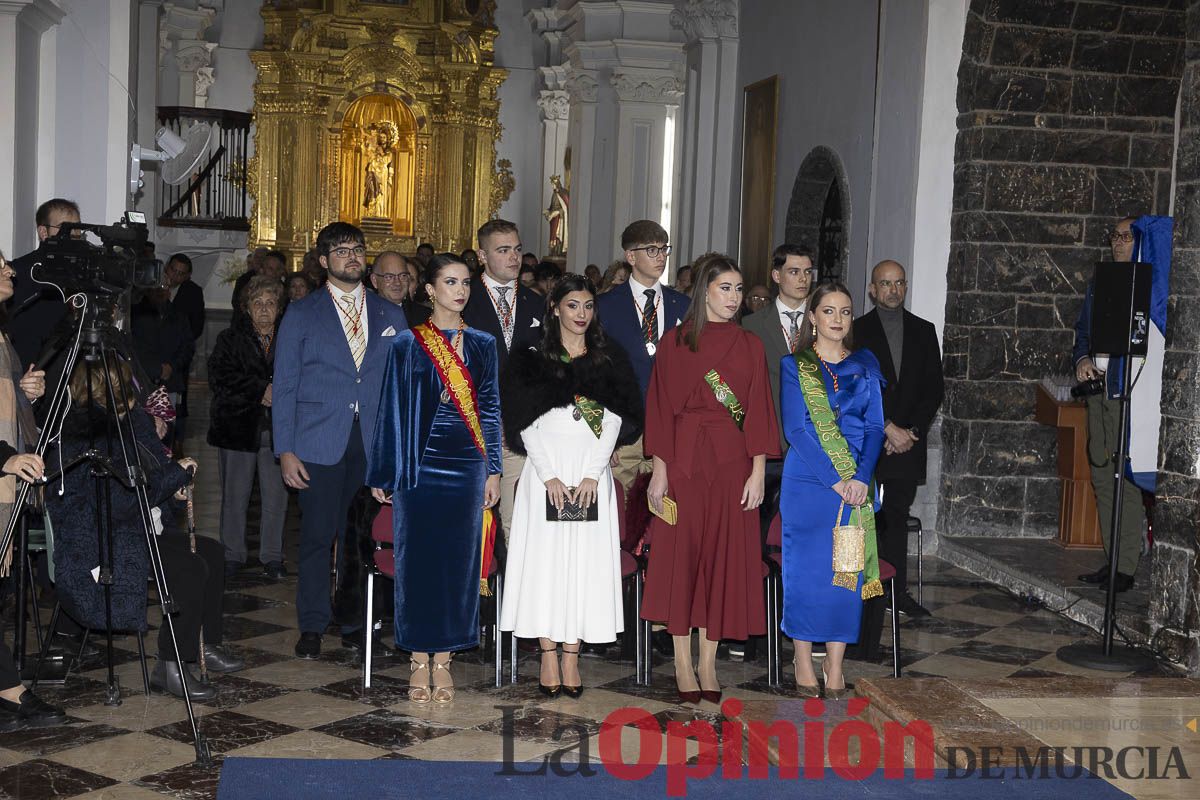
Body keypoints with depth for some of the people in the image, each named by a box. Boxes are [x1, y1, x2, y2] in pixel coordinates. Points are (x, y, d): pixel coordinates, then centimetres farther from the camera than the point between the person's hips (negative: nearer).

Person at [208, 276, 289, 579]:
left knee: (276, 496, 2)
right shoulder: (230, 338, 4)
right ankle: (232, 556, 16)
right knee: (235, 495, 5)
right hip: (238, 426, 0)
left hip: (278, 428, 1)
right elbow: (219, 377, -9)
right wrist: (261, 390, -15)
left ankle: (272, 557, 13)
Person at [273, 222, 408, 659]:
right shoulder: (301, 314, 6)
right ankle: (312, 627, 12)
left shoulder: (390, 316, 13)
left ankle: (355, 624, 16)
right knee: (317, 535, 0)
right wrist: (285, 450, -4)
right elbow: (284, 386, 4)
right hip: (320, 443, -2)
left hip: (375, 443, 2)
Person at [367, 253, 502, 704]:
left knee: (459, 559, 3)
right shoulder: (407, 345, 1)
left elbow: (491, 408, 11)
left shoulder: (482, 345, 9)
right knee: (417, 559, 0)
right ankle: (419, 662, 10)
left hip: (467, 465, 2)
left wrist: (493, 470, 5)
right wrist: (383, 474, 1)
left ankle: (444, 660, 12)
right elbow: (393, 409, 2)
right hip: (421, 464, -2)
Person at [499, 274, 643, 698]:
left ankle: (571, 658, 2)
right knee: (545, 559, -5)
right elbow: (524, 423, -1)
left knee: (585, 562, -2)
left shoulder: (611, 361, 10)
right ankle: (548, 659, 0)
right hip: (545, 470, -1)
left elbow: (615, 420, 3)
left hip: (593, 474, 1)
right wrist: (549, 475, -11)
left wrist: (592, 474, -9)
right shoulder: (530, 361, 6)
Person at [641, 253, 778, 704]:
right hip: (686, 459, -2)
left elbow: (758, 411, 4)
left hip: (733, 462, 2)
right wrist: (659, 468, -8)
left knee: (725, 557, 4)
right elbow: (661, 408, -1)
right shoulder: (675, 344, 2)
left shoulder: (750, 347, 8)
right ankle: (683, 664, 10)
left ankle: (708, 663, 13)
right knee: (681, 553, 1)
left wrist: (758, 471, -4)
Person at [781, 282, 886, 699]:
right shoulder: (793, 366, 3)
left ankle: (835, 667, 7)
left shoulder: (865, 363, 11)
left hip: (857, 482, 2)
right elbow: (796, 429, -6)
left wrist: (862, 478, -10)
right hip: (807, 481, -2)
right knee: (806, 568, -2)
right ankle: (803, 662, 9)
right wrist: (834, 480, -14)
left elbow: (875, 425, 5)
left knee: (848, 569, 1)